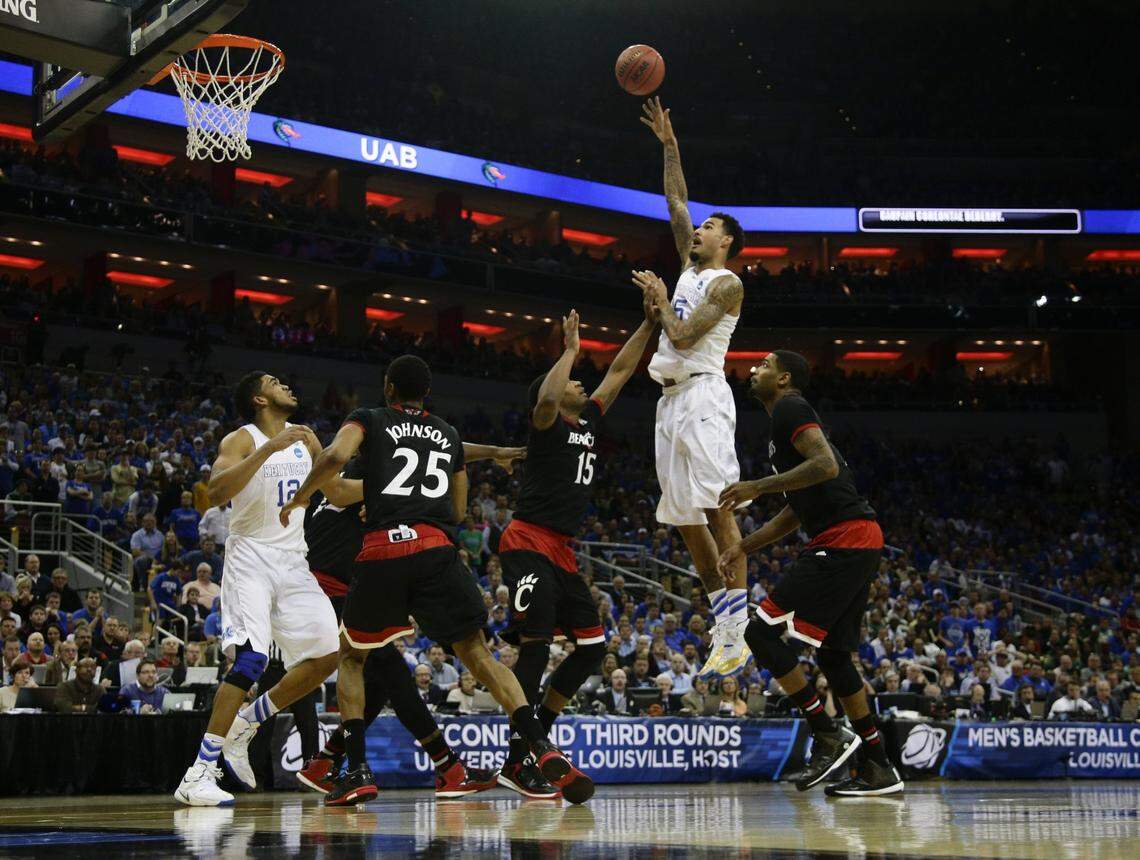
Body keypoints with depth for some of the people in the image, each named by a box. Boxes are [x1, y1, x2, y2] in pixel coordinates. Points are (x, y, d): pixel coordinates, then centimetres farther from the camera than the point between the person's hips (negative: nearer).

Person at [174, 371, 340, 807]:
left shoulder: (306, 439, 12)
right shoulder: (241, 440, -8)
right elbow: (216, 493, -26)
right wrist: (269, 448, -32)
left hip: (294, 561, 7)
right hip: (251, 557, -7)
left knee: (326, 656, 1)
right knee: (251, 659, -21)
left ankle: (243, 727, 15)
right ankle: (199, 774, -20)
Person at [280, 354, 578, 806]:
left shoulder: (368, 420, 14)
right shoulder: (449, 435, 25)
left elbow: (336, 455, -9)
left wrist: (301, 496, 8)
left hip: (382, 550, -2)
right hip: (436, 549, 2)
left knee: (352, 657, 17)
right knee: (477, 652, 7)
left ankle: (358, 769, 4)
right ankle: (541, 744, -10)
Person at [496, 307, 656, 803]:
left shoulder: (590, 421, 17)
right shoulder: (547, 423, -5)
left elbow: (620, 372, 21)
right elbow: (547, 399, -29)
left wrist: (649, 324, 14)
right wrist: (570, 349, -17)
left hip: (560, 550, 9)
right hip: (529, 543, -9)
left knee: (592, 645, 7)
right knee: (536, 644, -15)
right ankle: (515, 763, -14)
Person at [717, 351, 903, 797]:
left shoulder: (790, 408, -5)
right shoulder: (789, 416, 26)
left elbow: (826, 466, -21)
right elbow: (795, 512, 31)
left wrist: (757, 487, -18)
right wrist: (745, 546, 25)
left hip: (842, 541, -10)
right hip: (858, 543, 10)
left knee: (762, 631, -9)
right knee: (832, 653, 14)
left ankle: (828, 734, -6)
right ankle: (879, 769, 16)